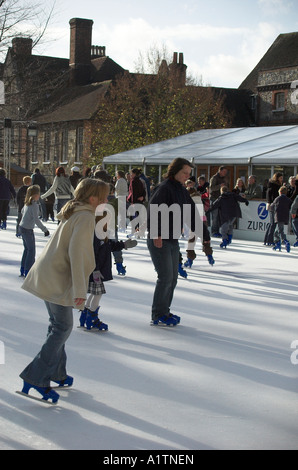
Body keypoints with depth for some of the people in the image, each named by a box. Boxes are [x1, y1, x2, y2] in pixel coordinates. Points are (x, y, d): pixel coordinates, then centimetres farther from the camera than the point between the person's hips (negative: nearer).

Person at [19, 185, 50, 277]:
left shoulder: (27, 203, 7)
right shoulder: (34, 205, -19)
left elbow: (22, 212, 26)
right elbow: (36, 219, -25)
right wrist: (45, 229, -23)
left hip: (22, 227, 9)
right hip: (28, 230, -9)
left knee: (27, 248, 18)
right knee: (31, 250, -1)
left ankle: (23, 270, 22)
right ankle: (27, 272, -2)